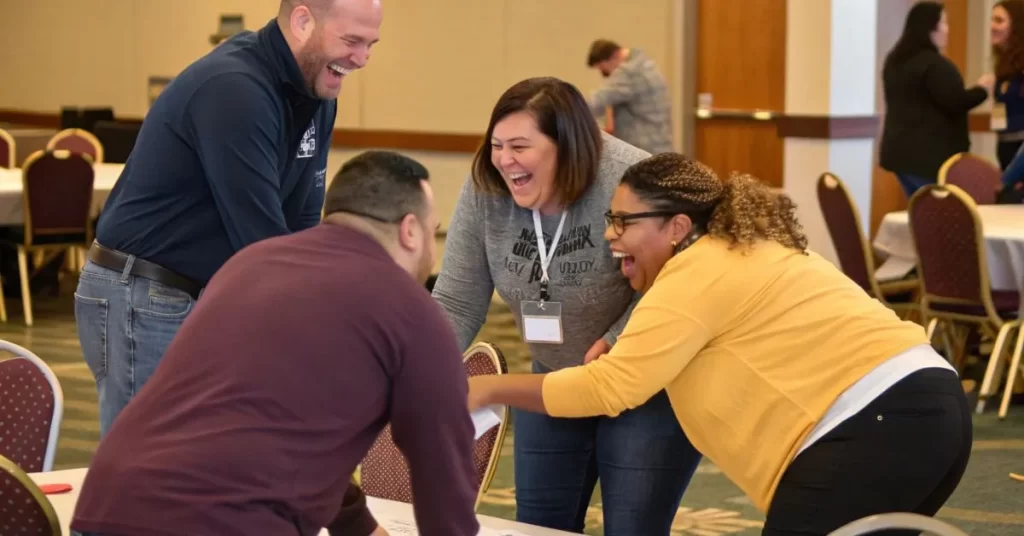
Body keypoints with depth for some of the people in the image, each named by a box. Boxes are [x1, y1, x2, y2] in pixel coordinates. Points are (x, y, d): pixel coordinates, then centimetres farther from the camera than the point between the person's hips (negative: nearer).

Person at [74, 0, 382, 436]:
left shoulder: (314, 95, 4)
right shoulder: (233, 90, -24)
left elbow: (301, 224, 6)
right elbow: (260, 238, -25)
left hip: (212, 297, 9)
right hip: (141, 302, -9)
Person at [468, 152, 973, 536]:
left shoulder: (696, 275, -8)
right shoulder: (743, 254, 24)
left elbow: (609, 387, -12)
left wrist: (489, 389, -3)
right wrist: (617, 353, 10)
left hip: (881, 425, -11)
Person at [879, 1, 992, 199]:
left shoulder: (895, 60, 13)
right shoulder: (934, 64, -17)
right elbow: (954, 103, -19)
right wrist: (982, 89, -2)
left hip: (901, 151, 9)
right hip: (930, 155, -9)